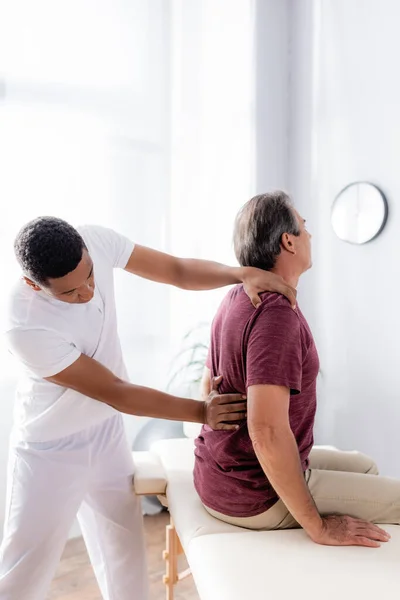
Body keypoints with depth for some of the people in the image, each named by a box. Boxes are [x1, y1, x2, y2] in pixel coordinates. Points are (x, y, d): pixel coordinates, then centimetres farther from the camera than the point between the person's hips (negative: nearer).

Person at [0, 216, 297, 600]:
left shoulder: (97, 241, -18)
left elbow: (178, 271, -11)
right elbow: (116, 393, -27)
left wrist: (242, 273, -28)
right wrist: (201, 412, -27)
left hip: (107, 433, 5)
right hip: (51, 451, -5)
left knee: (125, 554, 19)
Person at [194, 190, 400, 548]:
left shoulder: (237, 298, 5)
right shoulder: (276, 314, -26)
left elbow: (209, 383, 14)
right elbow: (268, 431, -33)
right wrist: (318, 526, -23)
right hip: (255, 497, -9)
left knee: (363, 467, 22)